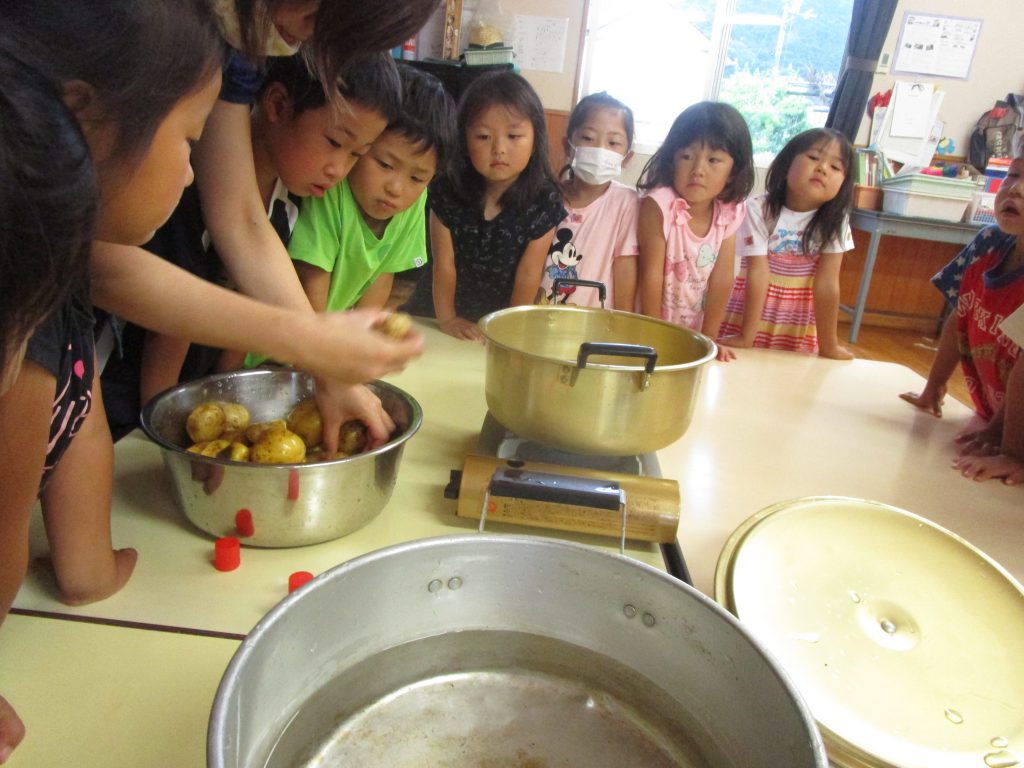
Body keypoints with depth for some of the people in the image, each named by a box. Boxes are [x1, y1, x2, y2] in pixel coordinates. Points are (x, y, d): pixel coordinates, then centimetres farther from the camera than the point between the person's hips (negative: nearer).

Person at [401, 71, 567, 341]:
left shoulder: (544, 203, -14)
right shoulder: (447, 192, -11)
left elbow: (529, 273, -11)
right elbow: (443, 263, -9)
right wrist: (446, 319, -11)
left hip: (498, 322, -1)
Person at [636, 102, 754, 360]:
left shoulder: (730, 211, -8)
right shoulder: (659, 204, -21)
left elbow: (722, 278, -6)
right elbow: (651, 275, -19)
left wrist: (709, 338, -6)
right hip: (654, 326, -3)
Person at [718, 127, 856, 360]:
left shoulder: (835, 220, -11)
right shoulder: (759, 210, -17)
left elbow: (827, 283, -13)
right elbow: (758, 274, -21)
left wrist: (829, 345, -14)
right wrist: (746, 337, -23)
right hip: (749, 315, -1)